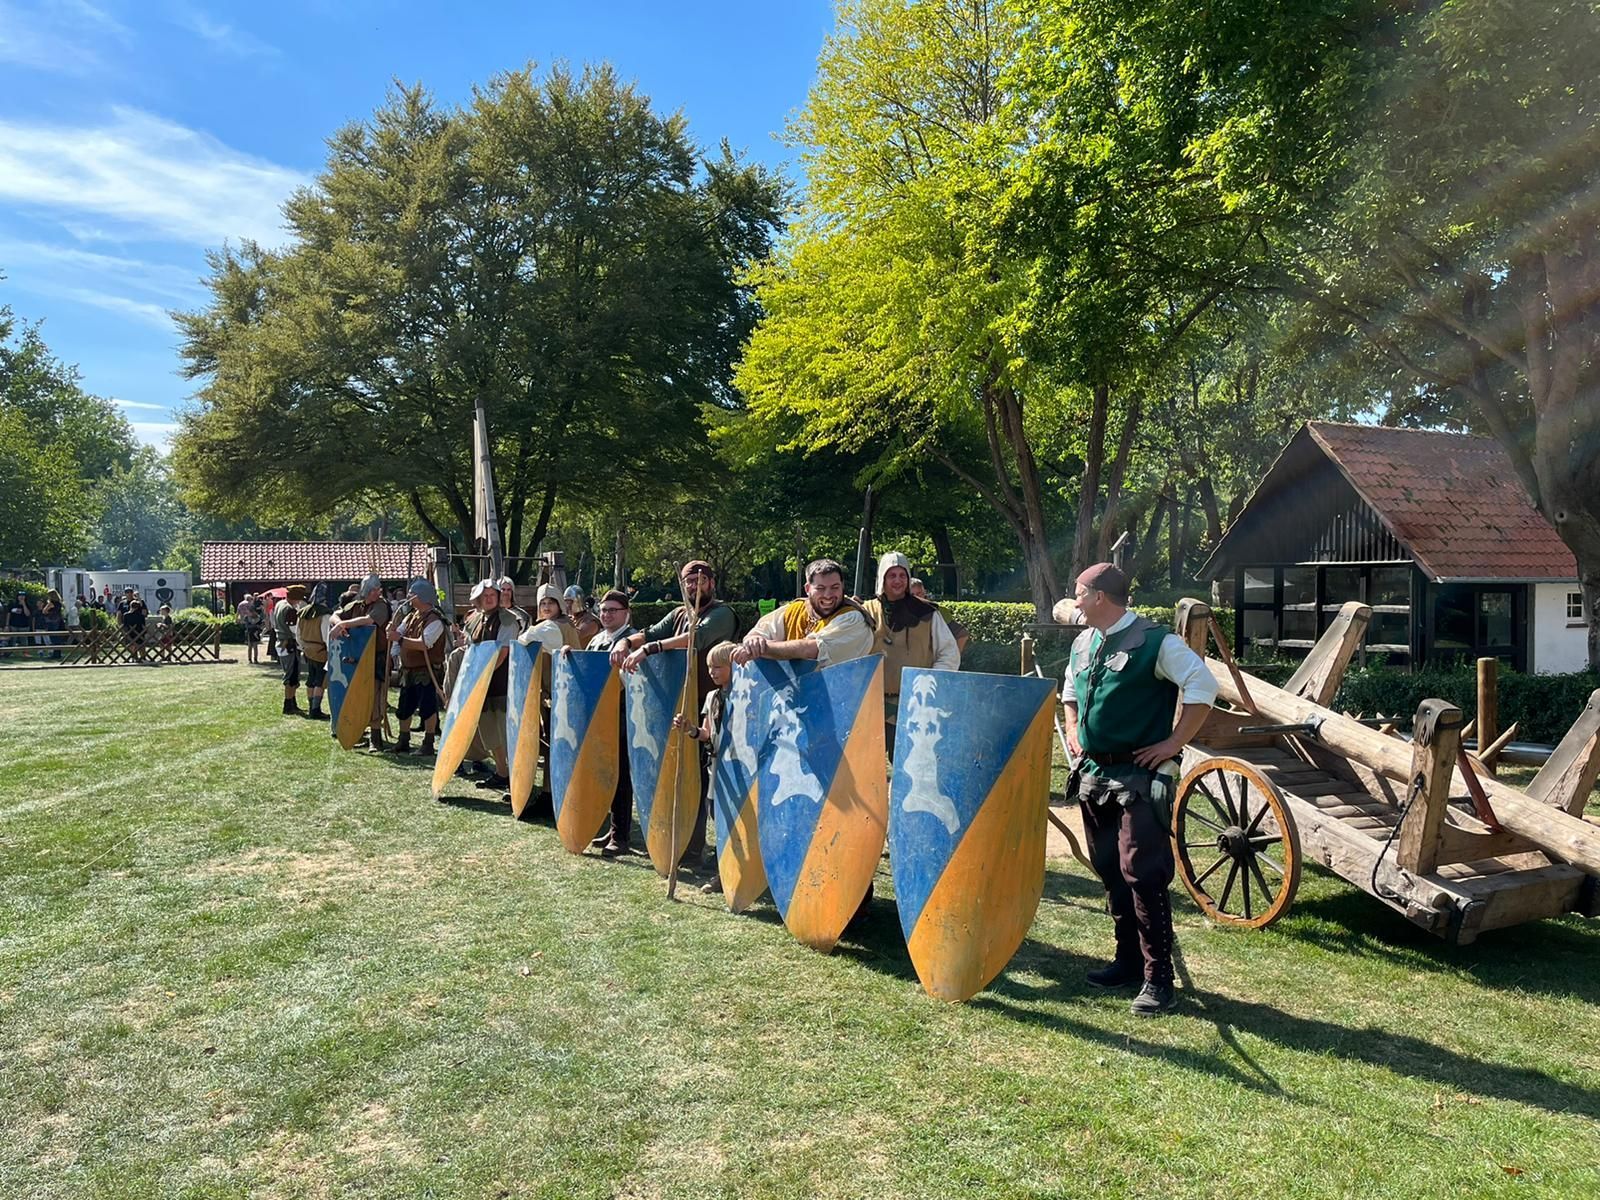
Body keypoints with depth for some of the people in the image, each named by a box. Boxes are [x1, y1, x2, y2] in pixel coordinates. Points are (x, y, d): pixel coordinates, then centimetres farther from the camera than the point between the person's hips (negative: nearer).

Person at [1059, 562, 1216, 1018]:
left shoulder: (1154, 641, -12)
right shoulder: (1084, 642, 11)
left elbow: (1203, 687, -16)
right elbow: (1070, 689, 29)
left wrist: (1173, 744, -16)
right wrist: (1072, 731, 15)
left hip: (1140, 778, -8)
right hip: (1093, 775, 8)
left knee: (1143, 874, -8)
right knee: (1110, 872, 13)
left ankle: (1158, 980, 0)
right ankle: (1128, 960, 26)